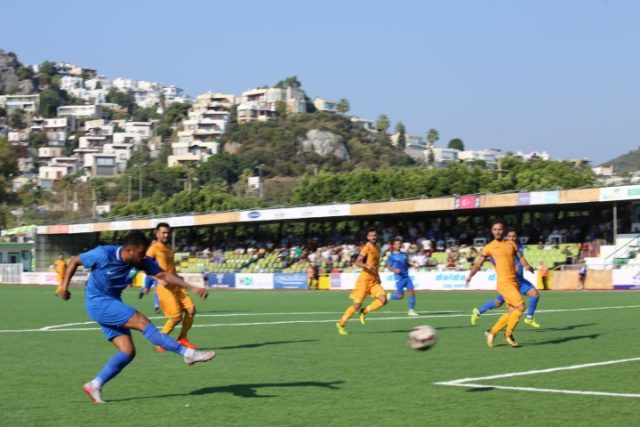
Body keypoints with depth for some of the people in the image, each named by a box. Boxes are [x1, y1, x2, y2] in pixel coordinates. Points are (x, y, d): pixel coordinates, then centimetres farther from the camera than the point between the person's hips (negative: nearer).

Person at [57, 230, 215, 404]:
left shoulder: (140, 261, -5)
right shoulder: (103, 254, -20)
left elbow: (164, 275, -4)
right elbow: (75, 261, -7)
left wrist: (192, 288, -13)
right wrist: (64, 286, -11)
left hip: (113, 304, 8)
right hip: (98, 303, -8)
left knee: (128, 352, -3)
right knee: (142, 322, -19)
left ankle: (95, 385, 5)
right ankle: (187, 353, -18)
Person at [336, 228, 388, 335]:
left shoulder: (377, 248, 13)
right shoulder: (367, 248, -11)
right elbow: (357, 262, -21)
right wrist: (367, 266, -38)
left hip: (374, 280, 7)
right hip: (365, 279, -7)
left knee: (383, 300, -14)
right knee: (357, 304, -6)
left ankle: (364, 312, 8)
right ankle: (341, 324, 11)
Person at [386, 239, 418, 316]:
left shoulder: (404, 254, 11)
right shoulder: (392, 256, -3)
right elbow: (388, 267, -3)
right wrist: (394, 270, -23)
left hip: (406, 276, 5)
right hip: (399, 278, -5)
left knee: (412, 292, -8)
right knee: (400, 296, -5)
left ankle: (411, 310, -1)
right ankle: (389, 296, 25)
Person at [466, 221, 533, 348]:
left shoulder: (511, 243, 13)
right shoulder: (489, 247, 0)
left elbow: (520, 257, 17)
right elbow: (478, 264, -1)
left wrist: (527, 265, -5)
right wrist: (470, 276, -16)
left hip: (514, 282, 6)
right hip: (504, 282, -6)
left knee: (512, 312, 7)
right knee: (521, 307, -17)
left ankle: (492, 332, 22)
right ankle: (508, 334, 0)